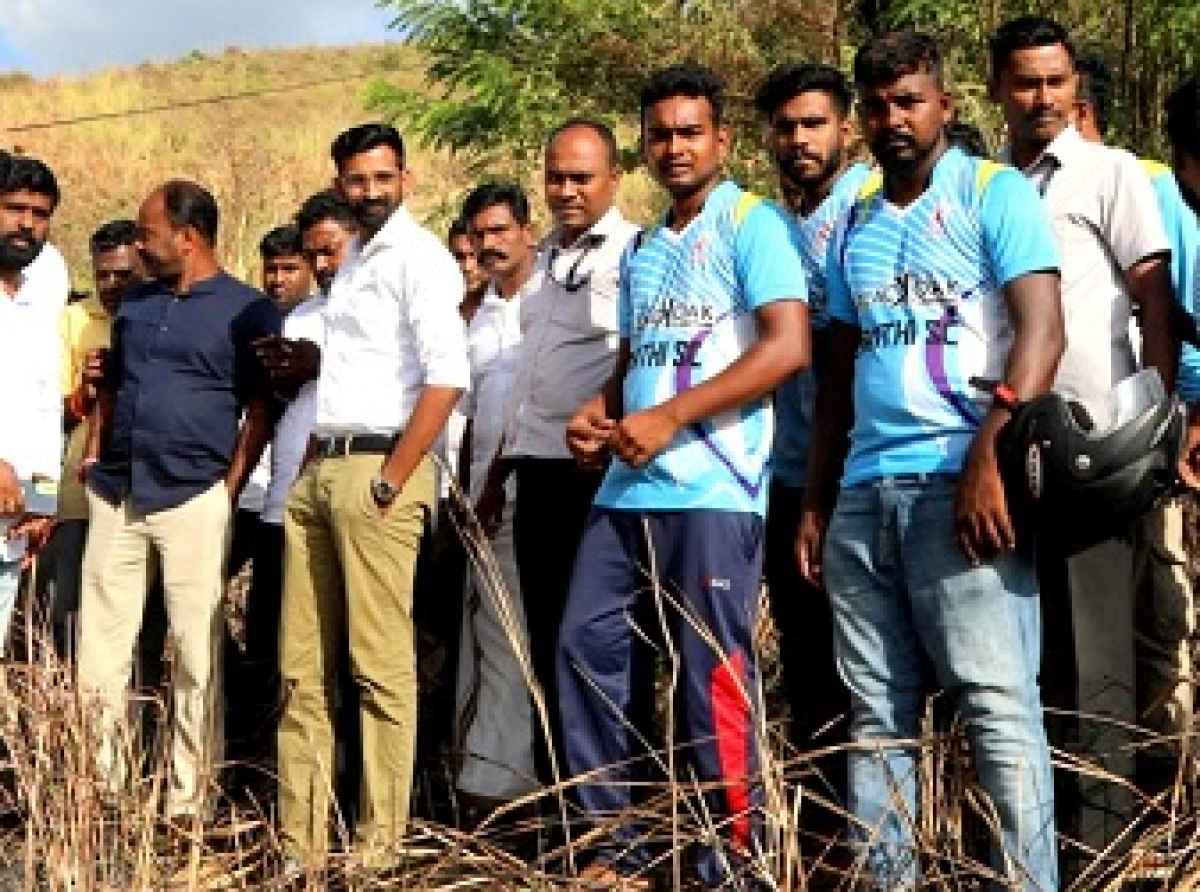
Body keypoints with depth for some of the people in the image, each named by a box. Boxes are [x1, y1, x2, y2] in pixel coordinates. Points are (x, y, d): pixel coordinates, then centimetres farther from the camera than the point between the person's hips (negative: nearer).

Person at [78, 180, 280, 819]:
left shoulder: (248, 310, 0)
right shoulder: (134, 303, 17)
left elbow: (262, 409, -2)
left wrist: (230, 490, -9)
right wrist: (94, 461, 10)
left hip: (194, 499, -6)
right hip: (115, 496, 6)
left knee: (197, 655, -2)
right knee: (99, 648, 5)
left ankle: (190, 803, 2)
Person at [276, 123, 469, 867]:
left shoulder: (419, 256, -6)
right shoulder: (351, 261, 19)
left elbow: (447, 377, -17)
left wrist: (392, 481, -17)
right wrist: (311, 466, 13)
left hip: (375, 470, -8)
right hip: (318, 470, 8)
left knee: (379, 664, -6)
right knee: (303, 664, 8)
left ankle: (380, 845, -1)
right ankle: (299, 839, 13)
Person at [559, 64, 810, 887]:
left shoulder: (753, 224, -3)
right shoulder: (643, 251, 20)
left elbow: (788, 348, -15)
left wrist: (669, 418, -15)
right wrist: (598, 414, 4)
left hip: (712, 490, -8)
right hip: (627, 489, 8)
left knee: (713, 677, -3)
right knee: (587, 648, 5)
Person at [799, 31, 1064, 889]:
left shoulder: (995, 193, 1)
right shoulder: (855, 225, 18)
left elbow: (1042, 330, -10)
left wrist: (990, 457, -20)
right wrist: (815, 503, 15)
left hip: (958, 484, -6)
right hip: (864, 493, 6)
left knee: (999, 705, -8)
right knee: (877, 717, 6)